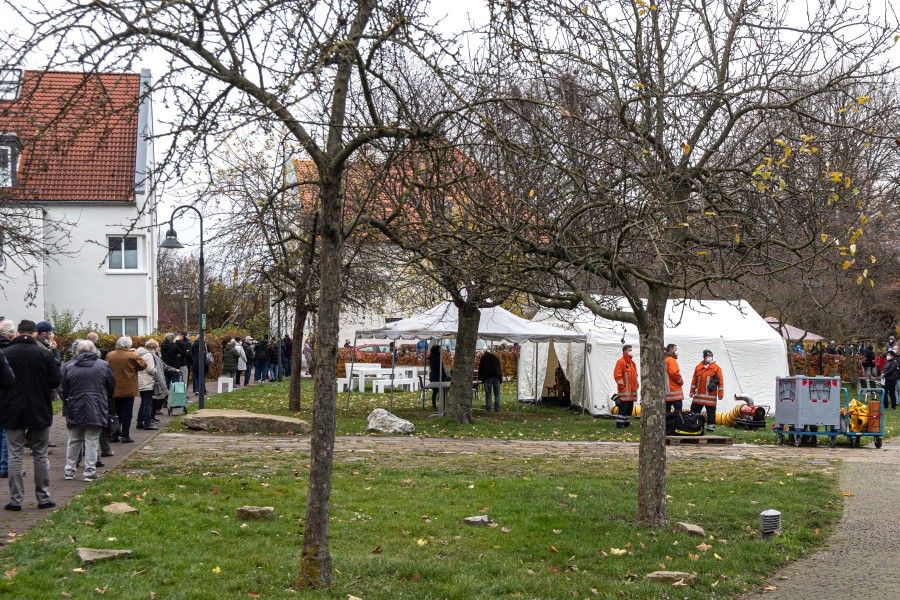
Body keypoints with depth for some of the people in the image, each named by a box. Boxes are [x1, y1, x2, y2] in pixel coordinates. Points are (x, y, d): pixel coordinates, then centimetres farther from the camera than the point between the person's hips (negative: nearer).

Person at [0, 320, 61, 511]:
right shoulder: (44, 354, -7)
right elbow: (55, 382, -4)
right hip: (40, 413, 1)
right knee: (40, 456, 10)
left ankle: (16, 500, 2)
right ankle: (43, 498, 12)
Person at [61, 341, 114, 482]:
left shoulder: (68, 366, 0)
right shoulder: (103, 365, -2)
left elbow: (64, 391, 4)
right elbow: (111, 388, 5)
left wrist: (66, 409, 16)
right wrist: (104, 400, 25)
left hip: (75, 410, 2)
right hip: (96, 410, -2)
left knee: (74, 441, 15)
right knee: (92, 442, 2)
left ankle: (69, 470, 19)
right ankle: (90, 472, 1)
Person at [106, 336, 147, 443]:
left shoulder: (110, 355, 2)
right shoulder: (132, 356, -13)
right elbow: (143, 365, -3)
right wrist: (136, 355, 6)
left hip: (113, 390, 5)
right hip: (128, 390, -5)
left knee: (115, 413, 14)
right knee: (126, 413, 2)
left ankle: (114, 435, 15)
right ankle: (125, 436, 0)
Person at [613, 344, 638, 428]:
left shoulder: (632, 363, 18)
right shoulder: (621, 362, -8)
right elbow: (617, 375, -14)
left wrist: (636, 384, 17)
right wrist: (622, 385, -17)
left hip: (632, 389, 8)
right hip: (625, 390, -8)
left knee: (630, 407, 10)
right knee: (623, 406, -11)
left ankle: (627, 422, 17)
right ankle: (619, 423, -9)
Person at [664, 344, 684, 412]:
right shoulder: (671, 360, -10)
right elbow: (674, 373, -20)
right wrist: (681, 381, -4)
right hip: (674, 391, -9)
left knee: (666, 412, 8)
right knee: (678, 412, -9)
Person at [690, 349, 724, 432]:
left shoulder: (716, 368, 0)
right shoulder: (698, 367, 10)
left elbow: (720, 381, -2)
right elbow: (694, 380, 14)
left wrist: (720, 394, -6)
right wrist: (692, 391, 11)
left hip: (710, 396, -4)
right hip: (698, 395, 4)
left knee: (711, 412, 1)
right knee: (694, 411, 6)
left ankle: (711, 427, 8)